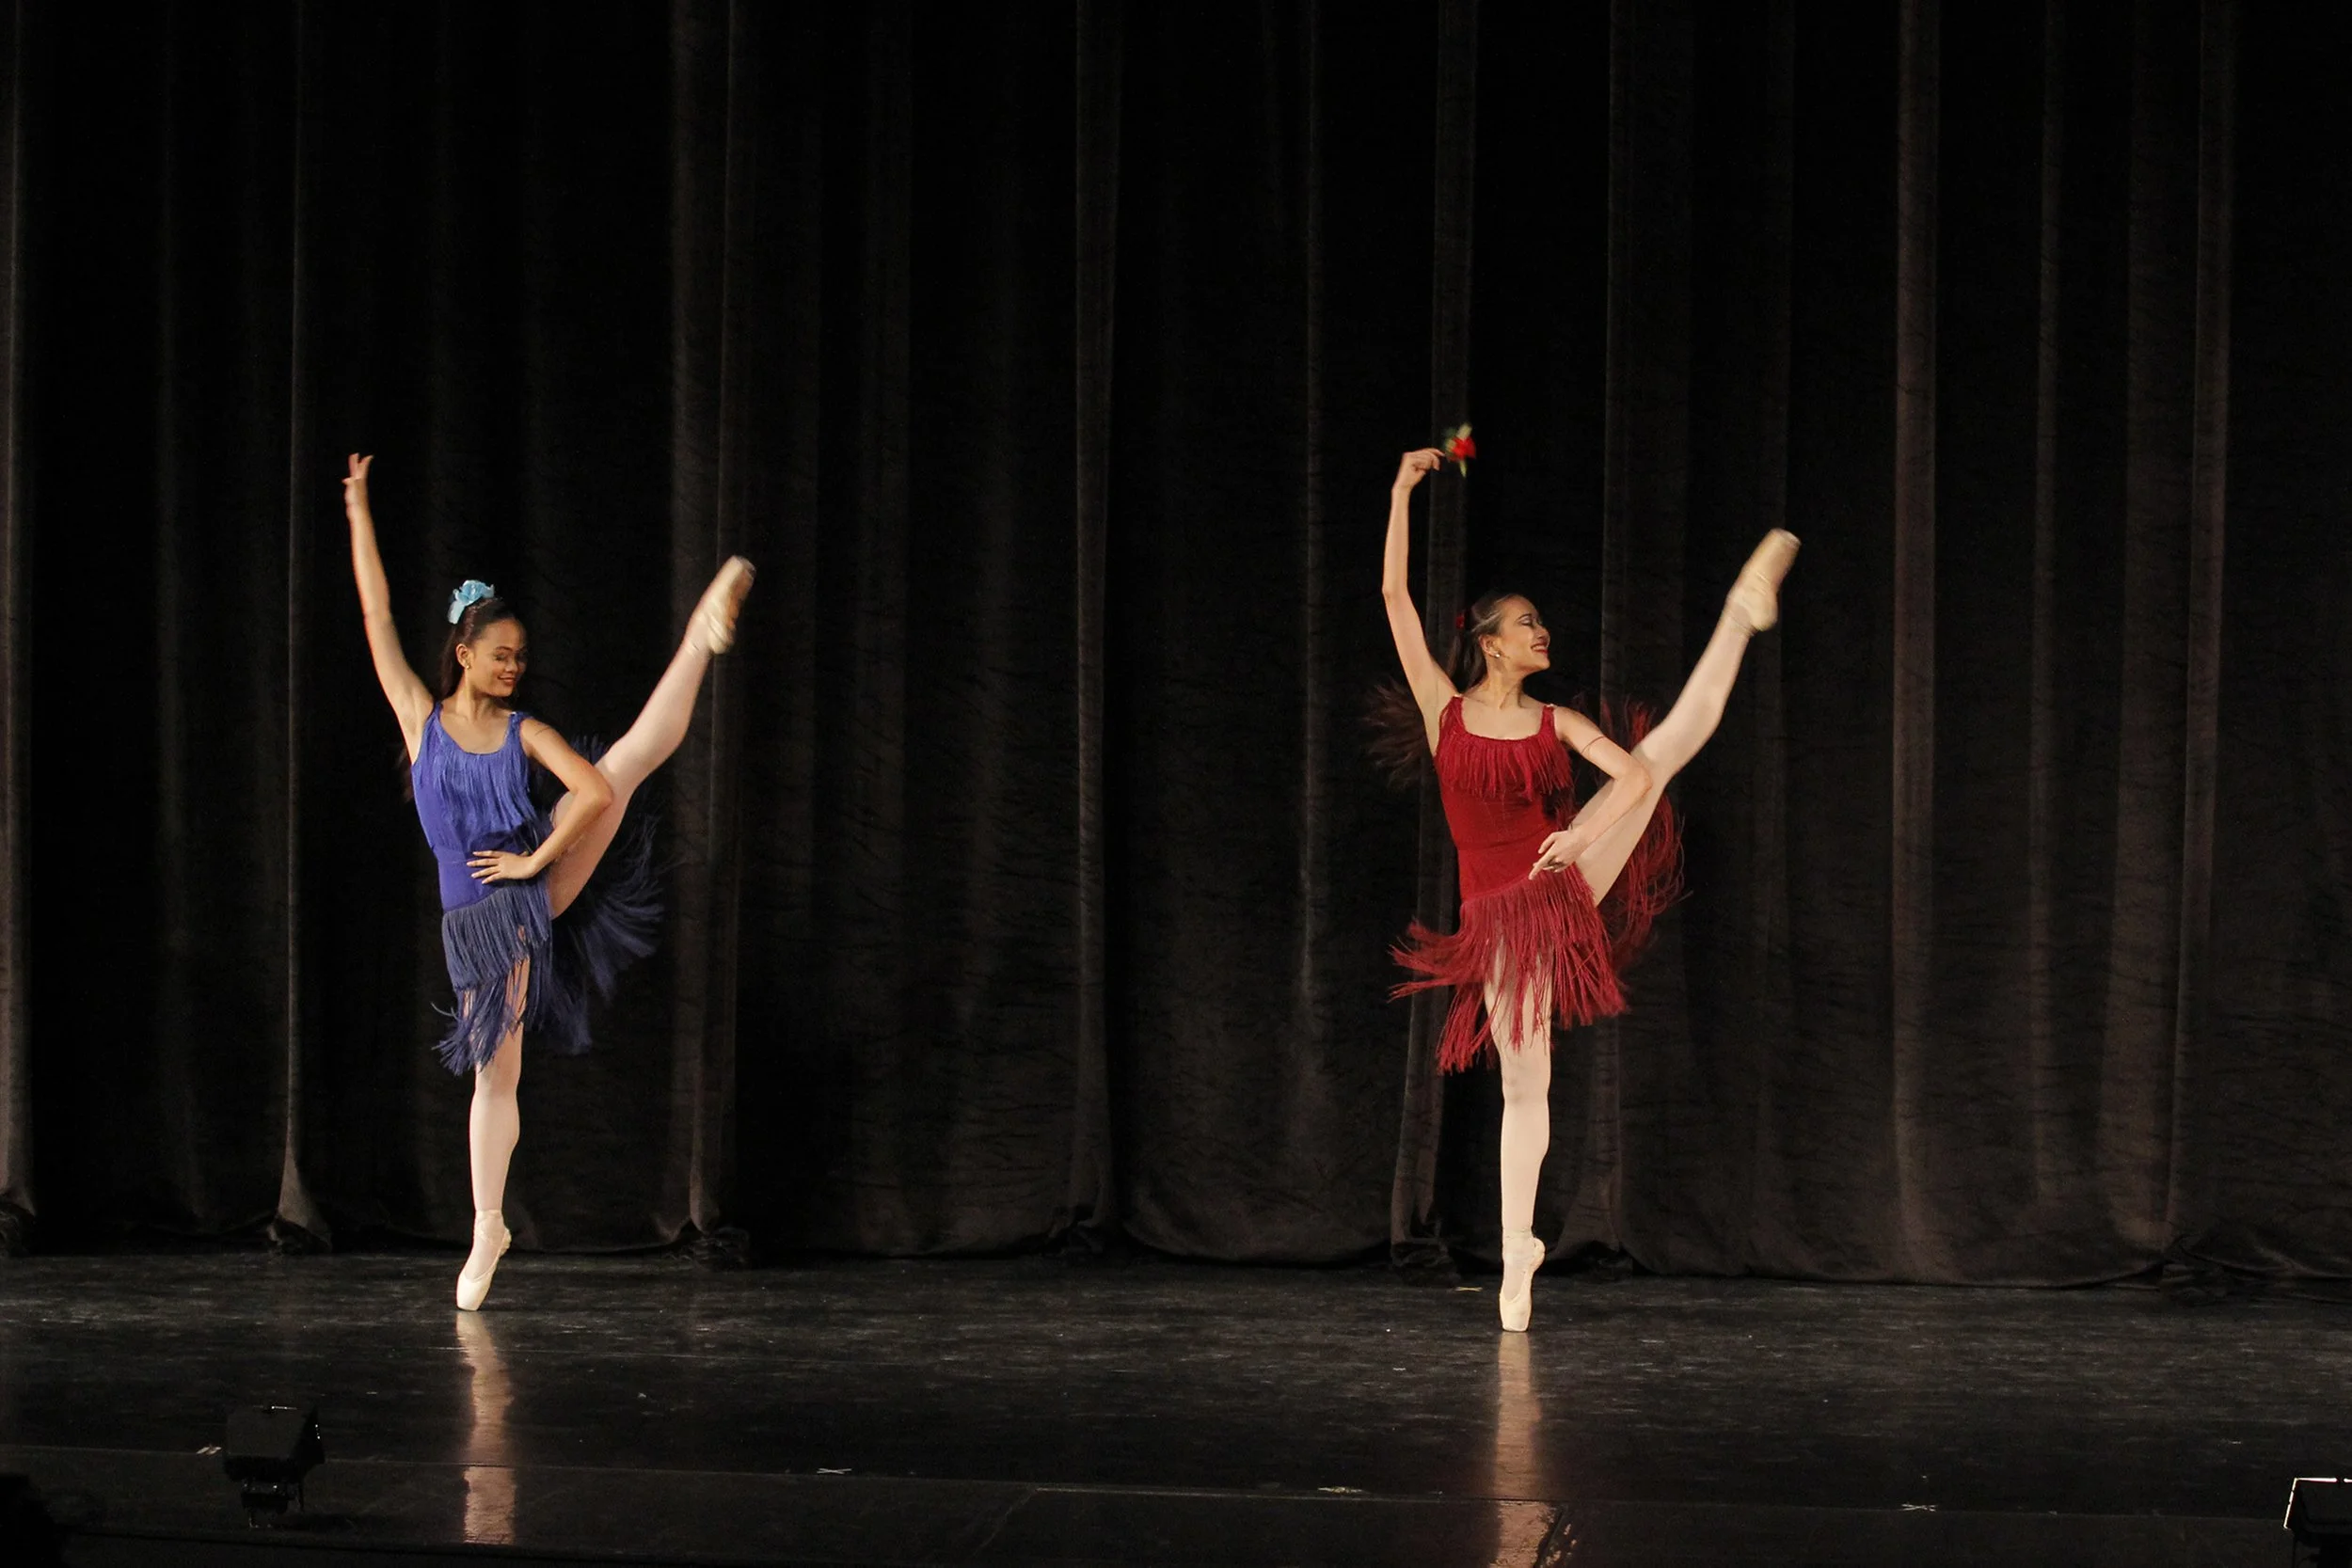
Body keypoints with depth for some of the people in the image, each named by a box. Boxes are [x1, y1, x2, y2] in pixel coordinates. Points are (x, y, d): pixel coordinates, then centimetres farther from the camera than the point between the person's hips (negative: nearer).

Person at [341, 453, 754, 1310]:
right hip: (479, 918, -1)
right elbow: (377, 615, -4)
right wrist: (359, 513, -5)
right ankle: (489, 1230, 13)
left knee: (633, 757, -14)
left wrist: (536, 859, -15)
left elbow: (595, 793, -11)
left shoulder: (523, 731, 1)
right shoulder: (419, 716, 1)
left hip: (538, 884, 1)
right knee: (496, 1074, 4)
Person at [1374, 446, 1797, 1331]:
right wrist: (1403, 492, -9)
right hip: (1501, 916, -2)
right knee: (1524, 1091, 1)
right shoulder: (1445, 709, 0)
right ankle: (1517, 1255, 11)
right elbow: (1395, 596, -6)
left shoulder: (1554, 721, 5)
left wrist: (1585, 832, -24)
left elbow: (1634, 776, -7)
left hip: (1567, 886, 2)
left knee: (1667, 746, -8)